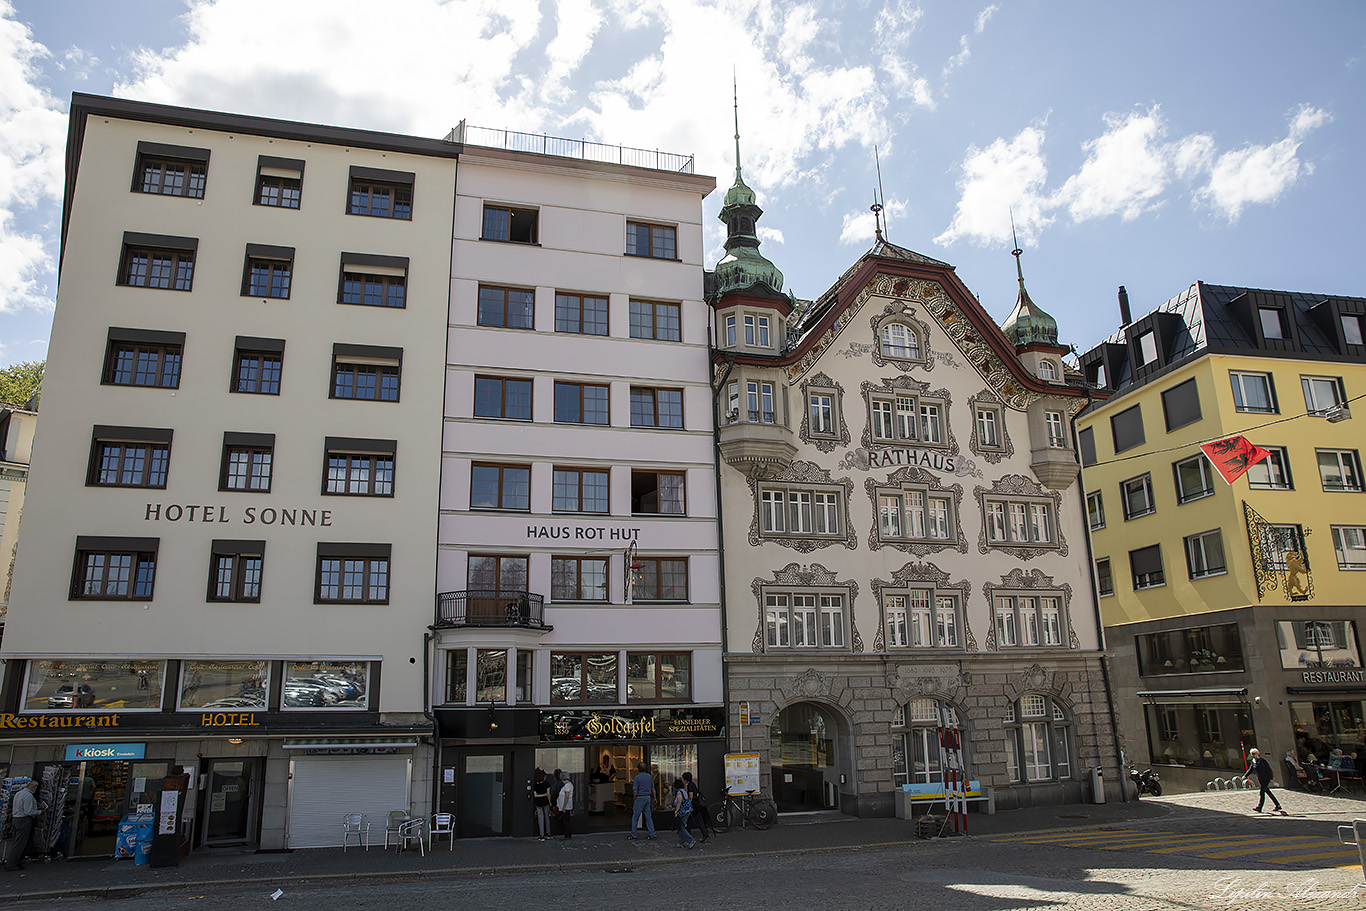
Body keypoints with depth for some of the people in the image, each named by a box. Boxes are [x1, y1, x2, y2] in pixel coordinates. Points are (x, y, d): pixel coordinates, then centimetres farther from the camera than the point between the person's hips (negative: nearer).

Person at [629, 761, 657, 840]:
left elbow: (635, 791, -14)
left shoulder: (637, 778, -13)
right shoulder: (649, 776, 5)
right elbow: (653, 788, 9)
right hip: (648, 797, 6)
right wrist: (654, 798, 17)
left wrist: (635, 797, 5)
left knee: (635, 817, 3)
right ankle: (652, 834, 7)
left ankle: (633, 835, 4)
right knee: (648, 816, 11)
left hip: (640, 798, -6)